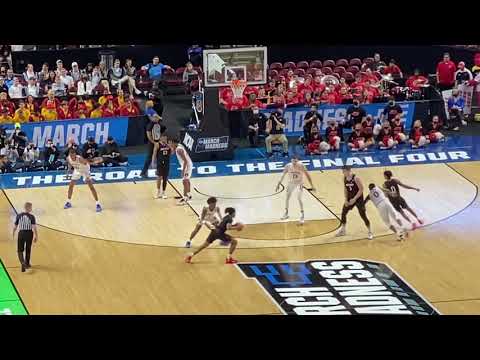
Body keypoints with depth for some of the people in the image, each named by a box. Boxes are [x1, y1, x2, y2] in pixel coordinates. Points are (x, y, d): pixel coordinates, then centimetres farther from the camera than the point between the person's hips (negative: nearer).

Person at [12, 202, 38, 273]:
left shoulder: (19, 216, -4)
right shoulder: (31, 217, -9)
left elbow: (15, 226, 1)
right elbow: (34, 227, -15)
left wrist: (13, 234, 16)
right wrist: (36, 236, -9)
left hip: (21, 233, 0)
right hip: (29, 234, 0)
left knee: (20, 250, 7)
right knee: (28, 250, 19)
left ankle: (23, 263, -17)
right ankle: (27, 264, 31)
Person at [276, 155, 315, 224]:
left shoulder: (301, 166, -26)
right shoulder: (288, 166, -20)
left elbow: (307, 175, -16)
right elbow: (283, 175, -6)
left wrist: (312, 185, -15)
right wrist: (279, 184, -5)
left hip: (299, 183, -3)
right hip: (291, 183, 3)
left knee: (299, 199, -14)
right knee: (287, 198, 14)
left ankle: (302, 215, -1)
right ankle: (286, 213, 35)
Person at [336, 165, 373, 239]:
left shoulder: (356, 178, -22)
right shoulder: (344, 178, -2)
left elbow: (361, 189, -20)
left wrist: (354, 199, -23)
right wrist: (346, 199, 0)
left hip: (358, 199, -7)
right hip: (350, 199, 7)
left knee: (363, 216, -6)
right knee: (343, 213, 10)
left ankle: (370, 232, 5)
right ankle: (342, 231, 26)